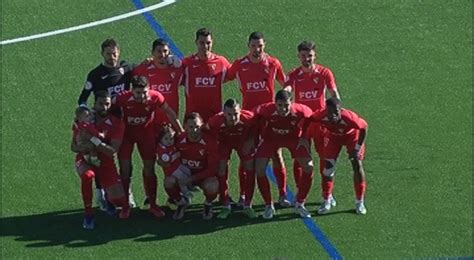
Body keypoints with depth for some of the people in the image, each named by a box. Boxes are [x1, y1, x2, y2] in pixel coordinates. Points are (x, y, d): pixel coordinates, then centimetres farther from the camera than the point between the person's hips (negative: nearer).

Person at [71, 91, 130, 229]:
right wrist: (84, 147, -27)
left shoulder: (116, 124, -11)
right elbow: (74, 147, -3)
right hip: (85, 160, 0)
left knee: (118, 200, -11)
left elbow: (112, 151, -19)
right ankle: (88, 214, -21)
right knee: (87, 175, -38)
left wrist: (93, 139, -29)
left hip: (106, 162, 0)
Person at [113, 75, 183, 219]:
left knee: (149, 168, 6)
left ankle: (153, 204, 19)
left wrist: (181, 131, 0)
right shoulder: (123, 98, -30)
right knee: (125, 169, -3)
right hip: (127, 133, -1)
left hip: (146, 133, 1)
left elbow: (169, 113, -7)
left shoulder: (155, 97, -25)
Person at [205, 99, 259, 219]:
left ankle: (248, 206, 8)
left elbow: (255, 127, -13)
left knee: (250, 170, -6)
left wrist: (251, 140, -19)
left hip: (243, 141, 1)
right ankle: (226, 207, 2)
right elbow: (208, 130, -15)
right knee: (221, 170, -12)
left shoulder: (248, 117, -38)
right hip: (224, 141, -1)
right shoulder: (216, 120, -39)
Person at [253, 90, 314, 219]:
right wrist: (261, 135, -10)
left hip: (294, 138, 1)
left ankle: (299, 204, 8)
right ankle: (268, 206, 4)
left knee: (308, 167, -12)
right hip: (271, 138, 0)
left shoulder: (301, 110, -31)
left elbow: (309, 116, -7)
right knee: (259, 169, -15)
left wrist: (304, 137, -7)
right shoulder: (266, 109, -34)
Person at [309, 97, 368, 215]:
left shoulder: (349, 117, -42)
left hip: (351, 134, -2)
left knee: (357, 165, -7)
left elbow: (364, 127, -26)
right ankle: (326, 202, 13)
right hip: (333, 135, 2)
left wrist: (357, 148, -21)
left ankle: (359, 202, 7)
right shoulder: (321, 115, -36)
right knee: (328, 166, -3)